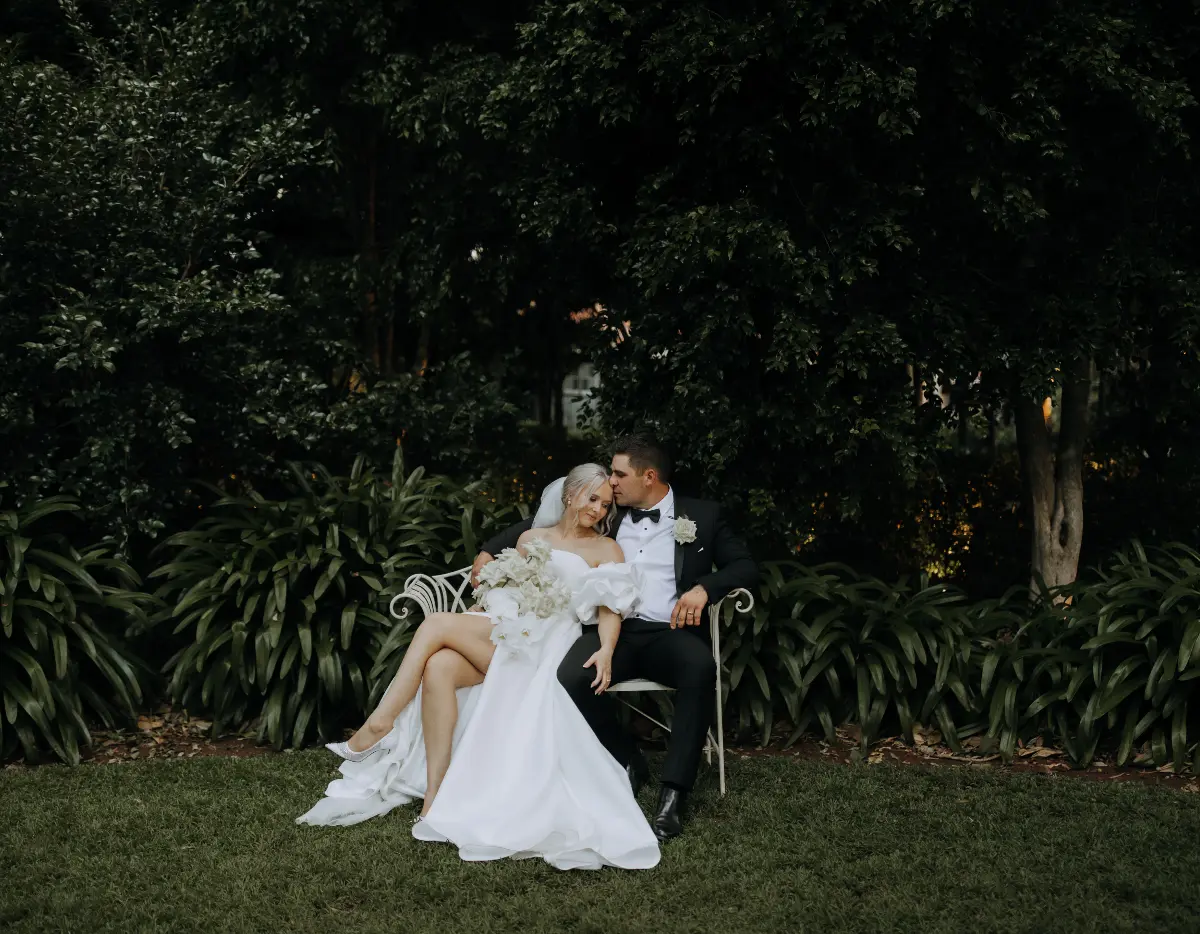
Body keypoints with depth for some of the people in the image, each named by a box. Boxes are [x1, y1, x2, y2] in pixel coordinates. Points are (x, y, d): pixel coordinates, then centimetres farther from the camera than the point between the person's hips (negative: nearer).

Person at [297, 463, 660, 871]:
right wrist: (471, 621, 6)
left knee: (437, 625, -26)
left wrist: (606, 649, -17)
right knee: (439, 667, -30)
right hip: (498, 631, 4)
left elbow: (612, 609, 4)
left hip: (542, 643, -4)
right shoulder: (531, 537, 27)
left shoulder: (606, 549, 15)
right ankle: (436, 799, -31)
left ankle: (377, 726, -23)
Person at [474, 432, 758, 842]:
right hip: (614, 628, 2)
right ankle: (628, 762, -3)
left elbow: (746, 566, 6)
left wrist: (704, 587, -13)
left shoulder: (702, 516, 10)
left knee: (700, 668, -37)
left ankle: (673, 793, -28)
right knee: (571, 677, -30)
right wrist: (489, 550, 14)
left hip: (670, 632, -2)